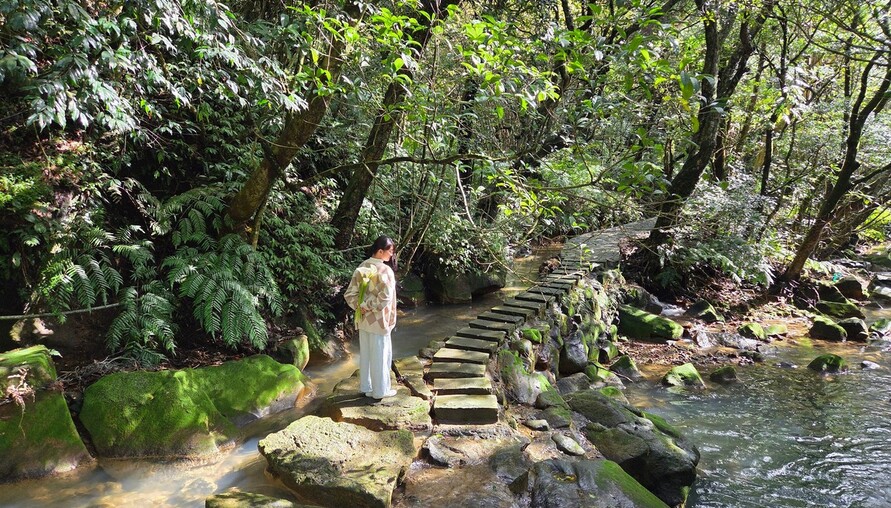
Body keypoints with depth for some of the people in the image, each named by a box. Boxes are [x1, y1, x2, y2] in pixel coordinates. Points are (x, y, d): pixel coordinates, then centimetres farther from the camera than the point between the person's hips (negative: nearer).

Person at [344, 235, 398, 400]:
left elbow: (350, 294, 2)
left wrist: (360, 307, -3)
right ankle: (380, 390, 16)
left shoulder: (362, 267, 4)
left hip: (363, 319, 7)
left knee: (365, 354, 16)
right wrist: (367, 306, -16)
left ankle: (366, 387, 28)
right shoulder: (385, 270, -17)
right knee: (380, 355, 5)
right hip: (379, 320, -7)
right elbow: (385, 297, -27)